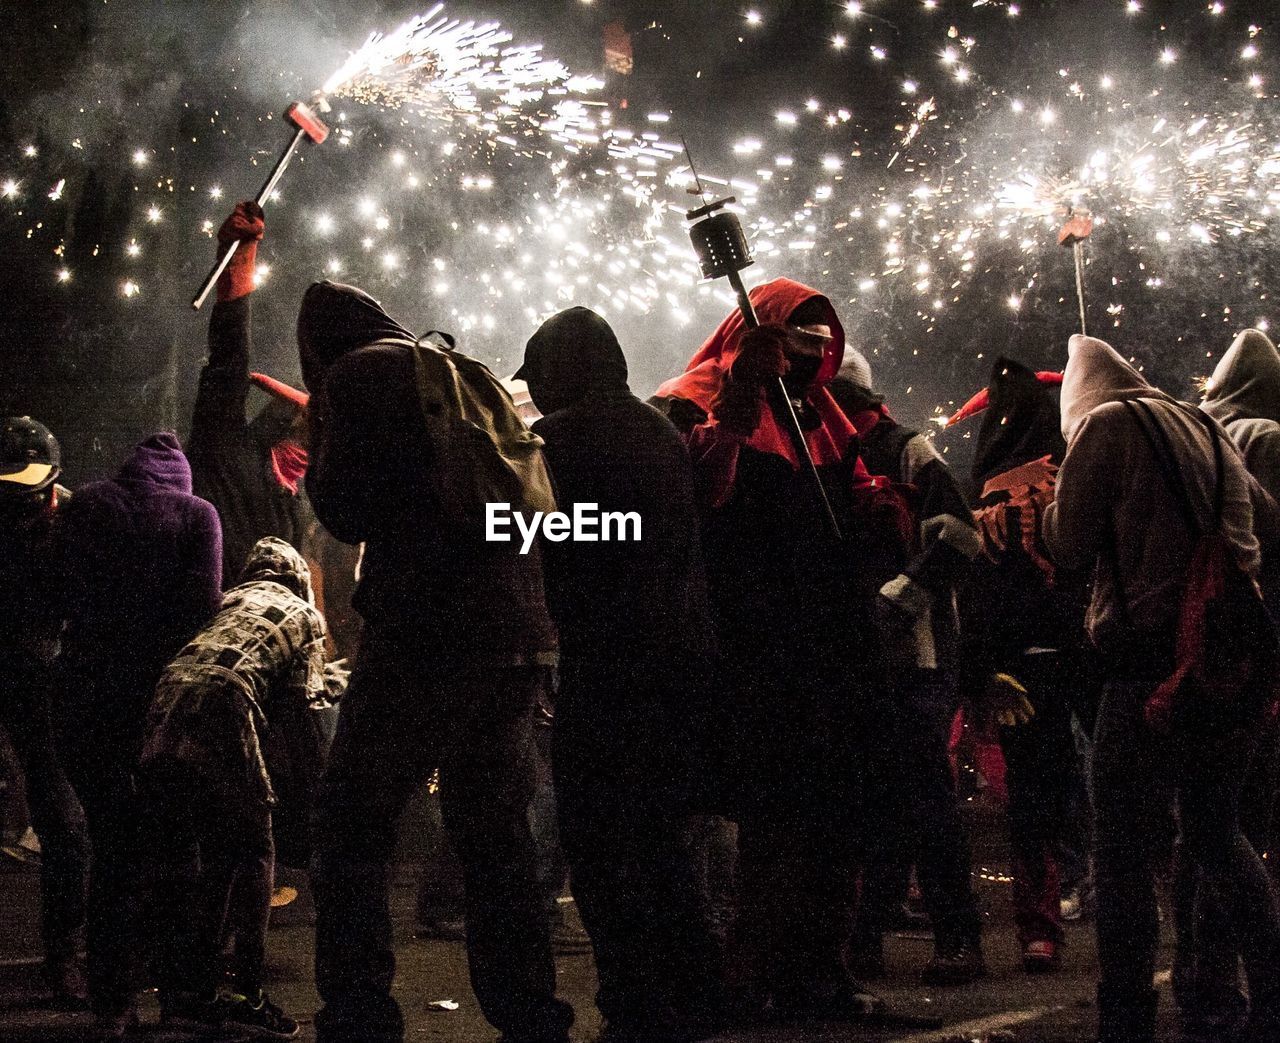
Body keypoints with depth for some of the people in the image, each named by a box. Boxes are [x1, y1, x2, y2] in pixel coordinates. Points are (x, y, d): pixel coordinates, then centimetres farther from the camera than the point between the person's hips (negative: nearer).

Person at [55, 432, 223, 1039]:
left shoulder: (84, 506, 7)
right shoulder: (195, 513, 1)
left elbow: (55, 596, 2)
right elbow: (204, 602, -11)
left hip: (88, 698, 2)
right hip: (162, 696, -2)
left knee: (112, 851, 9)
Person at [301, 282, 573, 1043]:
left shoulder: (359, 375, 1)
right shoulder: (477, 380, 23)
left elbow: (346, 512, -2)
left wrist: (320, 443, 13)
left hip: (425, 634, -7)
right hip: (519, 634, 7)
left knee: (354, 828, 1)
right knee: (497, 832, 15)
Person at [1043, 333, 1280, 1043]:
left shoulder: (1106, 426, -3)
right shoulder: (1203, 428, 16)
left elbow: (1068, 544, -3)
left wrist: (1059, 499, 15)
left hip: (1152, 664, -7)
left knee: (1123, 849, -2)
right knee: (1218, 832, 20)